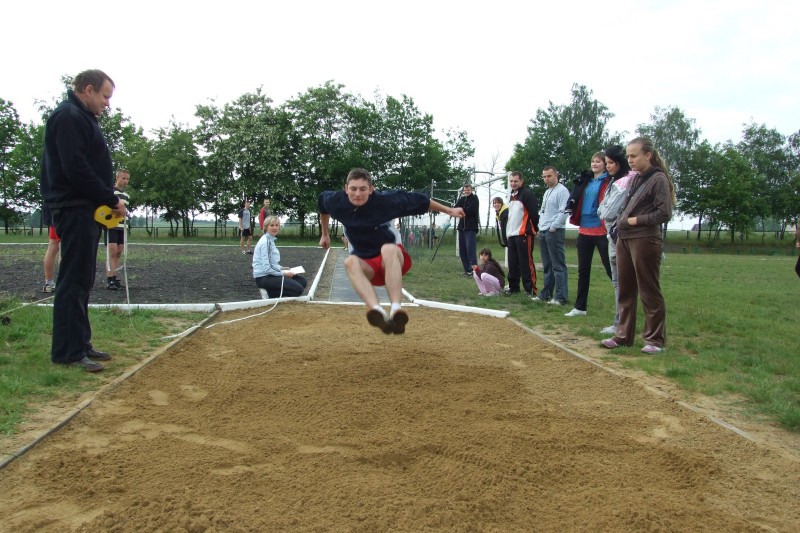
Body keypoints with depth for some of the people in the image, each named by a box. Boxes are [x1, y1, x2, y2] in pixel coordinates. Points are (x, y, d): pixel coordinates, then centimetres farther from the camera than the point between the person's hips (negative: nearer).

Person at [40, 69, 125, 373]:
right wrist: (111, 200, -15)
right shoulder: (69, 117, -11)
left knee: (82, 279, 12)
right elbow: (76, 169, -21)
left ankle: (79, 344, 20)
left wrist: (108, 201, 7)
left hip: (87, 210, 10)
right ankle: (67, 352, -2)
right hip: (75, 209, -10)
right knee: (74, 280, -7)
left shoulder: (82, 118, 20)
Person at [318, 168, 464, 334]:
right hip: (366, 265, 3)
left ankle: (396, 311, -54)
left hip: (393, 259, -2)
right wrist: (325, 234, 24)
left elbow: (418, 200, -7)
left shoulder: (385, 200, -18)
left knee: (388, 249, -40)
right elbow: (322, 200, 14)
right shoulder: (337, 202, -10)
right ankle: (378, 312, -57)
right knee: (350, 262, -35)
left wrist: (449, 210, 1)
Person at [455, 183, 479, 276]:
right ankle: (467, 269, 9)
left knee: (470, 249, -14)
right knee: (462, 250, 3)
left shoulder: (474, 199, 2)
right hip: (462, 227, 6)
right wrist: (461, 198, -11)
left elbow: (470, 210, -12)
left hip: (471, 228, -6)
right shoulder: (462, 199, 18)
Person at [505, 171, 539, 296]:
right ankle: (513, 287, 20)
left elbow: (534, 213, -14)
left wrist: (532, 230, -11)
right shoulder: (512, 195, 18)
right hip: (512, 234, 9)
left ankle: (531, 290, -5)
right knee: (512, 263, 12)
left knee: (526, 263, -8)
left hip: (524, 234, -9)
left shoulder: (527, 193, -9)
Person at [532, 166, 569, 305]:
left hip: (555, 232, -9)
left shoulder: (562, 191, -8)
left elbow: (563, 212, -17)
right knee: (547, 266, 13)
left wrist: (553, 227, -16)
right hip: (543, 232, 9)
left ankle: (560, 297, -7)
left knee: (558, 265, -8)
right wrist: (541, 225, 14)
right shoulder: (547, 192, 20)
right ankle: (545, 294, 20)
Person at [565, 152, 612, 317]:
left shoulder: (609, 181, -5)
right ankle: (580, 307, 19)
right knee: (583, 270, 11)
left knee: (611, 269, -2)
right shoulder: (586, 181, 13)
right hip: (584, 231, 7)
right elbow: (577, 199, 20)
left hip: (601, 231, -6)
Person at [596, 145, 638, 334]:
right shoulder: (616, 181, 17)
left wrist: (602, 211, 1)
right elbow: (602, 211, 16)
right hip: (614, 235, 10)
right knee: (618, 280, 11)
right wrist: (604, 211, -3)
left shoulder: (625, 182, -14)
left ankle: (620, 323, -2)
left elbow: (609, 212, -18)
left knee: (620, 281, -6)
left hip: (620, 236, -10)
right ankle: (621, 322, 17)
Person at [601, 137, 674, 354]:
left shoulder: (658, 179, -8)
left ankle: (655, 340, 10)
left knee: (649, 292, 0)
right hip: (624, 239, 8)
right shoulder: (635, 180, 15)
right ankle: (623, 335, 21)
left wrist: (636, 220, -12)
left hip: (645, 241, -8)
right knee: (625, 290, 12)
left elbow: (664, 214, -14)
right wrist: (621, 221, 6)